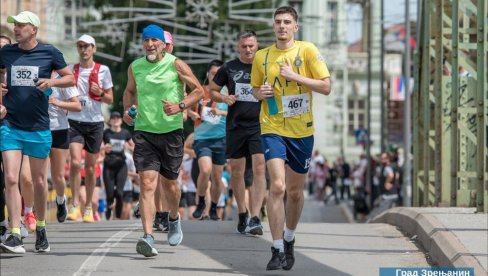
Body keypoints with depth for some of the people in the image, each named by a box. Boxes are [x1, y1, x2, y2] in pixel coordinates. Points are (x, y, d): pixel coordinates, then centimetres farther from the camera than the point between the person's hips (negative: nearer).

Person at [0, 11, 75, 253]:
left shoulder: (49, 53, -2)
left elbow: (70, 78, 6)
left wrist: (52, 81, -14)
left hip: (39, 128, -1)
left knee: (39, 181, 10)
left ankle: (40, 229, 31)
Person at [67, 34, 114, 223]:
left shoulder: (103, 71, 2)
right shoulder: (70, 70, 5)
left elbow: (110, 100, 7)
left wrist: (100, 94, -14)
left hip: (95, 122, 0)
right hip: (75, 121, 0)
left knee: (90, 168, 6)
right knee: (75, 163, -18)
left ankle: (88, 207, 18)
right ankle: (75, 204, -9)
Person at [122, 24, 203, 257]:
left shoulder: (175, 64, -5)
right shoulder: (135, 67, 5)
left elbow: (198, 90, 0)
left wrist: (180, 106, -16)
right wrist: (127, 110, 4)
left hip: (171, 131, -1)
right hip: (144, 132, 1)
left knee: (169, 183, 12)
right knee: (147, 183, -14)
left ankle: (174, 218, 45)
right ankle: (148, 236, -23)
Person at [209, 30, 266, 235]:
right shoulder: (228, 68, 6)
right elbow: (212, 91, 15)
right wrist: (224, 98, -6)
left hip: (259, 125, -2)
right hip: (235, 125, 2)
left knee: (259, 168, -14)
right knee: (236, 171, 6)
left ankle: (255, 217, -16)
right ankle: (242, 214, 21)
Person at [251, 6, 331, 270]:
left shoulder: (307, 50, -3)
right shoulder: (262, 56, 4)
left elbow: (326, 87, -7)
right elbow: (255, 88, 18)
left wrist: (295, 76, -16)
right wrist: (260, 93, -5)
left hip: (302, 131, 0)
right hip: (272, 128, 0)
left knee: (295, 191, 11)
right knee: (277, 185, -17)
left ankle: (289, 240, 35)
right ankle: (277, 250, -14)